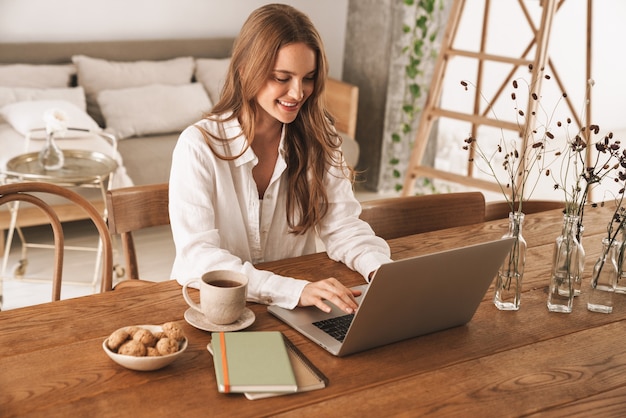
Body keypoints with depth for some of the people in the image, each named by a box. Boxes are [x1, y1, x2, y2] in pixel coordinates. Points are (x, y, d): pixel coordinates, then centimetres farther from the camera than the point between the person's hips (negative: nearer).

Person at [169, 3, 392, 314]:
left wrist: (382, 269, -24)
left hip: (294, 311, 2)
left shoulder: (317, 138, -1)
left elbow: (342, 226, -3)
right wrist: (295, 290, -35)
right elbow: (197, 257, -22)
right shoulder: (199, 146, -15)